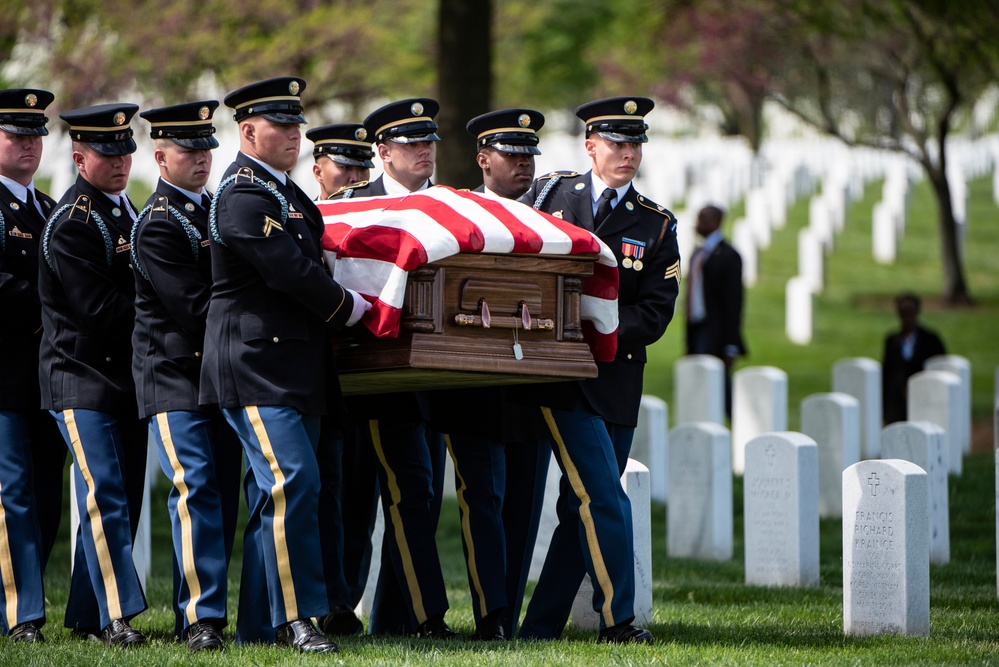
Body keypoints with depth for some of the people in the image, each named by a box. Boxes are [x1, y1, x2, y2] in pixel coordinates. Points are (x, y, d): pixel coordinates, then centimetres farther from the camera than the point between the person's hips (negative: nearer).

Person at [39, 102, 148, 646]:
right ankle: (116, 616, -12)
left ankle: (87, 616, 13)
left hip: (127, 376, 8)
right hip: (82, 377, -8)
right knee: (105, 497, -12)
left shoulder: (123, 210, 15)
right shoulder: (71, 223, -13)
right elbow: (98, 307, -19)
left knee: (122, 499, 7)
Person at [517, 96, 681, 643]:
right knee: (605, 500, -13)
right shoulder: (549, 194, 5)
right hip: (558, 377, -3)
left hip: (616, 380, 3)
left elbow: (654, 315, -2)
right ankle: (617, 620, -7)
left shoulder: (657, 227, 7)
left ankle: (540, 628, 14)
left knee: (581, 508, 6)